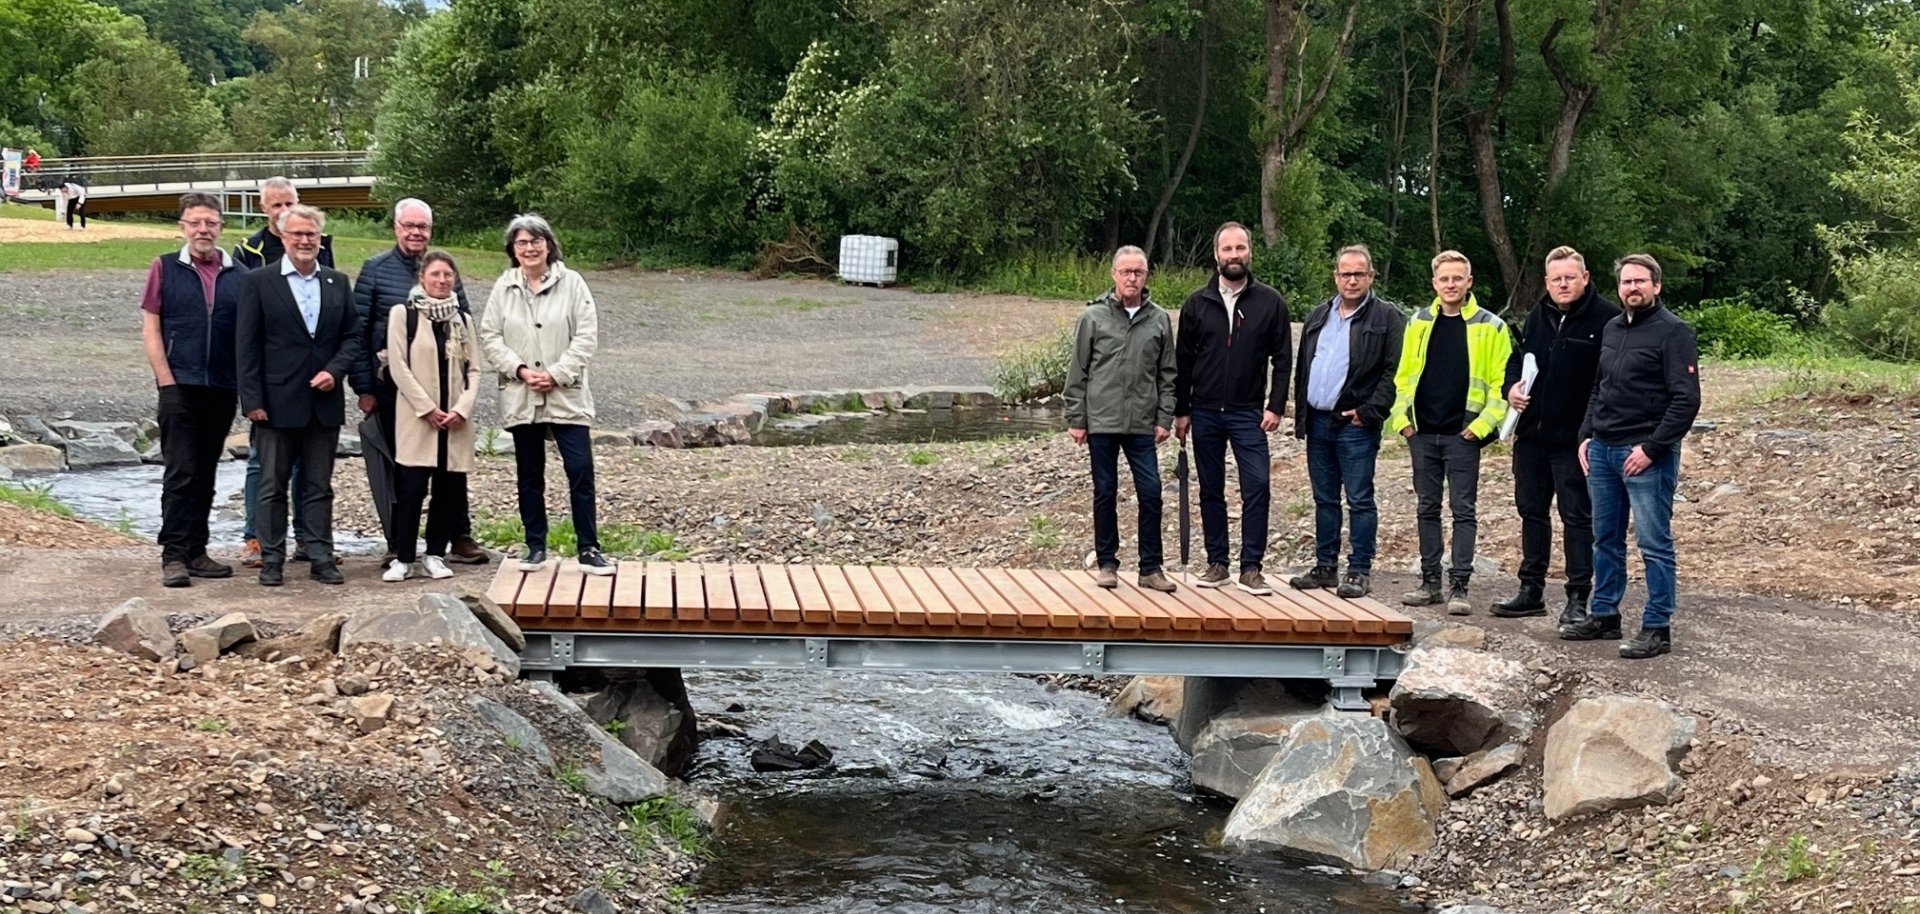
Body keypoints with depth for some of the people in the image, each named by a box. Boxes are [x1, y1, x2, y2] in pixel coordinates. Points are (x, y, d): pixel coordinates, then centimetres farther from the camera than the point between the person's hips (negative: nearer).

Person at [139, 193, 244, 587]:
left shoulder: (238, 275, 6)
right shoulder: (164, 268, 2)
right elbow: (150, 329, 0)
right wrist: (166, 380, -7)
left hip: (222, 389, 3)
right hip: (180, 386, -3)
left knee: (205, 473, 11)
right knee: (180, 473, -6)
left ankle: (196, 552, 18)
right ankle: (174, 555, -3)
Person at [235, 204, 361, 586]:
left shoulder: (338, 282, 9)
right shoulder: (258, 282, -2)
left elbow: (352, 336, 10)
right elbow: (248, 346, -4)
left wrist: (335, 370, -8)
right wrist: (252, 399, -9)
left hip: (324, 400, 3)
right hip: (277, 401, -3)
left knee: (319, 486, 9)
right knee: (273, 486, 5)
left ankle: (321, 558, 13)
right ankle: (271, 559, 12)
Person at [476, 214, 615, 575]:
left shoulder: (571, 283, -1)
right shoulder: (503, 288, 5)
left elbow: (587, 335, -5)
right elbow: (489, 337, 3)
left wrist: (556, 374, -12)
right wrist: (520, 370, -11)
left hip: (566, 395, -2)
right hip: (520, 396, 2)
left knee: (580, 470, -7)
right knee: (529, 475, 10)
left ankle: (588, 549, 0)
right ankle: (536, 546, 20)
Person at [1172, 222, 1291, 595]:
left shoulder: (1270, 302, 1)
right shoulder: (1197, 304, 4)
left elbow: (1282, 359, 2)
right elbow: (1182, 361, 7)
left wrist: (1276, 406, -6)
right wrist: (1181, 411, 4)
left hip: (1248, 414, -2)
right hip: (1205, 413, 2)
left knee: (1257, 487, -9)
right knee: (1210, 491, 8)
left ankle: (1250, 568, -4)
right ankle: (1217, 564, 17)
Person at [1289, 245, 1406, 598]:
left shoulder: (1387, 317, -4)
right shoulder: (1318, 316, 16)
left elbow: (1394, 372, -9)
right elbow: (1303, 367, 20)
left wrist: (1369, 412, -14)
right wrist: (1300, 413, 13)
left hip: (1356, 425, -6)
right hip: (1318, 421, 6)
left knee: (1360, 501, -2)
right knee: (1325, 499, 13)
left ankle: (1360, 572, 3)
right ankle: (1325, 567, 20)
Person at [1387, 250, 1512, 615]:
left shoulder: (1490, 327, -1)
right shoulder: (1419, 323, 9)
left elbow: (1501, 382, -4)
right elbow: (1403, 375, 12)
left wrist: (1483, 424, -12)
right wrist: (1401, 417, 2)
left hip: (1463, 434, -4)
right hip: (1422, 432, 4)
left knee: (1463, 510, -2)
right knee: (1427, 508, 9)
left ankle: (1459, 587, 1)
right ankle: (1430, 582, 17)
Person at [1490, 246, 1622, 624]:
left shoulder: (1606, 319, -10)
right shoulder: (1538, 316, 12)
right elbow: (1517, 358, 24)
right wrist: (1512, 386, 2)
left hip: (1575, 439, -7)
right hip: (1531, 435, 7)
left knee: (1577, 516, 0)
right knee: (1531, 511, 14)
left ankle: (1578, 599, 7)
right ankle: (1531, 591, 26)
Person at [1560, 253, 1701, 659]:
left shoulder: (1672, 332, -10)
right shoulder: (1612, 329, 15)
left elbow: (1686, 400, -15)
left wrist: (1651, 448, -18)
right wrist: (1586, 435, 12)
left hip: (1645, 454, -8)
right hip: (1602, 450, 8)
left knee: (1654, 543, -3)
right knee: (1606, 539, 15)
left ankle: (1657, 628, 2)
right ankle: (1604, 615, 25)